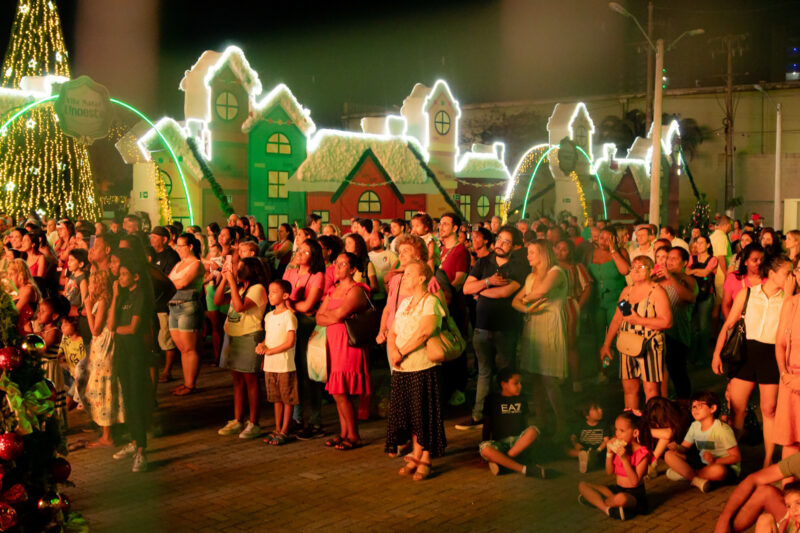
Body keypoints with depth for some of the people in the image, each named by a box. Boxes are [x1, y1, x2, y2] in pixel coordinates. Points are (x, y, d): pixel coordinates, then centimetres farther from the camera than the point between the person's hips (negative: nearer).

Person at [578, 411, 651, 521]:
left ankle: (593, 499, -16)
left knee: (621, 498, -44)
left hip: (634, 493, -8)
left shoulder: (642, 453, -14)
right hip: (617, 488, 8)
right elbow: (609, 472, 5)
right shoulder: (618, 447, 3)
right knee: (582, 485, -4)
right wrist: (609, 453, -9)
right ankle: (608, 509, -23)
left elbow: (635, 481, -21)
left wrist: (624, 458, -28)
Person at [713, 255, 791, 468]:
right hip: (747, 352, 1)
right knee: (735, 407, 2)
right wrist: (717, 353, -1)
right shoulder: (746, 294, 2)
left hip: (771, 356, -1)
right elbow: (728, 325, 4)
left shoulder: (786, 300, 1)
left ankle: (768, 461, 15)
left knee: (769, 409, 3)